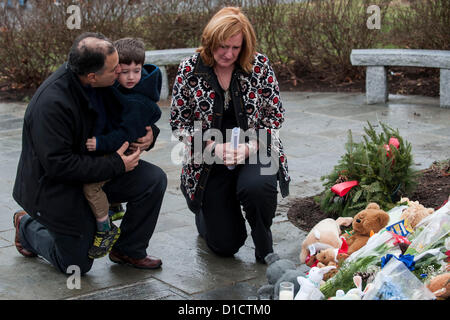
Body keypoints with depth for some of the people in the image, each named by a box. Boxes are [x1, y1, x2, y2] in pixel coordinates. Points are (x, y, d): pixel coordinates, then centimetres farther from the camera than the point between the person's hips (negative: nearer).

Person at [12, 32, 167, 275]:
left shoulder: (104, 83, -11)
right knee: (77, 265, 4)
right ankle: (27, 226, 30)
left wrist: (147, 135, -13)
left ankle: (128, 250, 5)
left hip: (96, 168, 7)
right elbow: (57, 164, -31)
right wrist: (116, 165, -29)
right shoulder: (51, 102, -34)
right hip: (55, 185, -7)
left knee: (154, 180, -14)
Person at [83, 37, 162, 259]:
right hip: (106, 148, 10)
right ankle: (112, 206, 27)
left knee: (90, 183, -21)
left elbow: (126, 135, -26)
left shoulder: (138, 103, -23)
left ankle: (106, 229, -7)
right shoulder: (114, 87, 3)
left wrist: (100, 143, -32)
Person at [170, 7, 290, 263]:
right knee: (226, 244, 1)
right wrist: (214, 148, -17)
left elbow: (275, 116, -3)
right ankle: (206, 216, 40)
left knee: (258, 185, -37)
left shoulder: (259, 66, -8)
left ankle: (265, 248, -5)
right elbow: (179, 122, -4)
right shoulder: (190, 69, -8)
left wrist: (249, 148, -18)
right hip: (209, 163, 0)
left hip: (255, 153, 0)